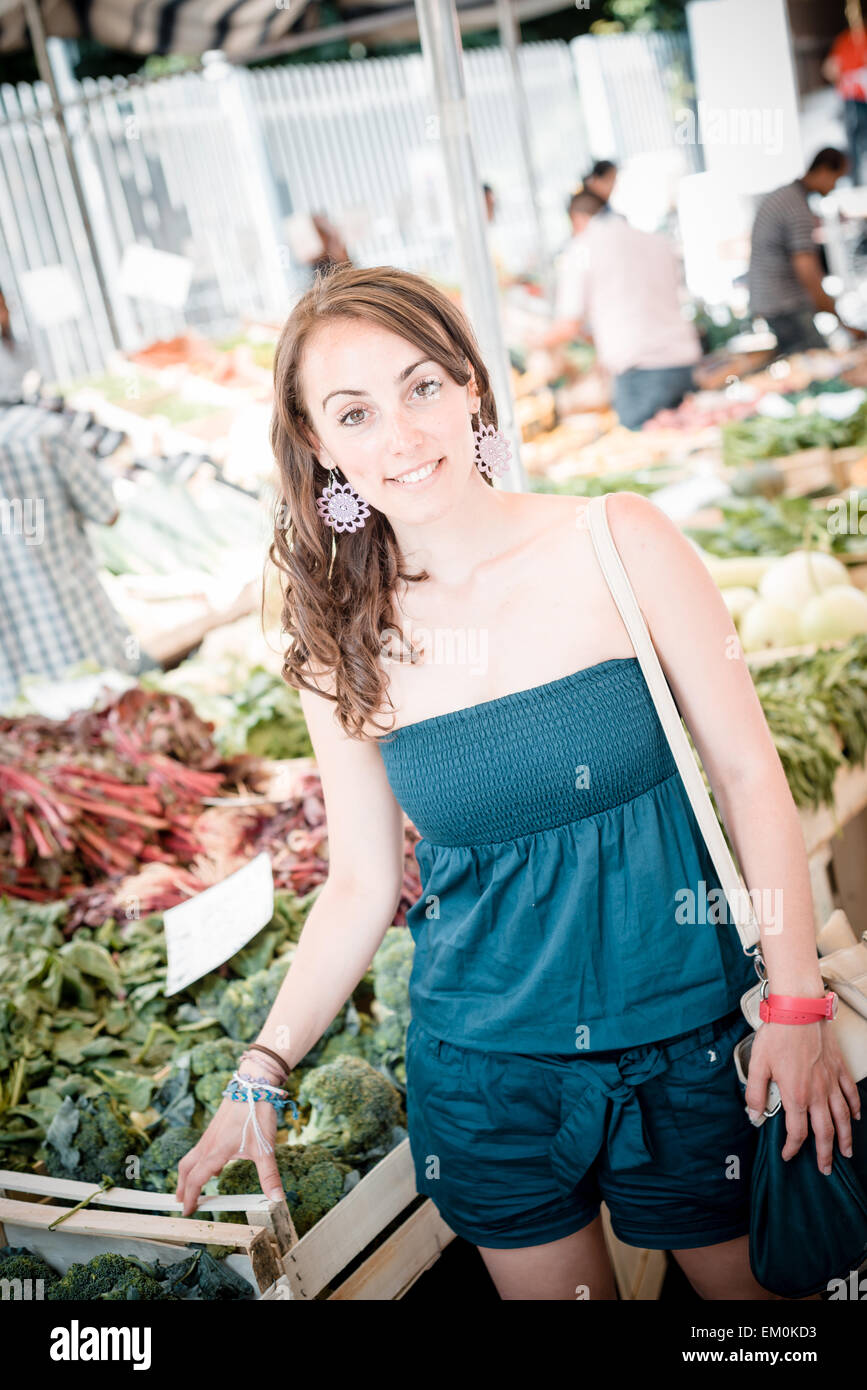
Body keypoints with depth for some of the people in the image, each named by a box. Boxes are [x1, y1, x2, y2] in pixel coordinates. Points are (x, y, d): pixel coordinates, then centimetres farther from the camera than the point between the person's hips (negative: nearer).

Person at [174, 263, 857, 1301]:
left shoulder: (620, 544, -12)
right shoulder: (340, 642, -6)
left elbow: (747, 771, -7)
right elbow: (361, 886, 1)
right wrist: (262, 1072, -5)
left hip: (690, 1040, -1)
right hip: (487, 1076, 2)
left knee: (757, 1277, 17)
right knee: (550, 1287, 18)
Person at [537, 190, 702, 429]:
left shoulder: (581, 249, 3)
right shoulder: (658, 241, 21)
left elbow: (569, 326, 1)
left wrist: (538, 340, 24)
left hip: (640, 370, -6)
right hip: (684, 359, 6)